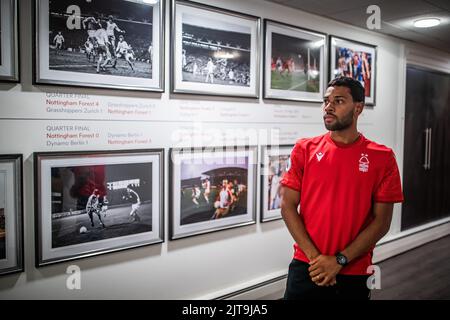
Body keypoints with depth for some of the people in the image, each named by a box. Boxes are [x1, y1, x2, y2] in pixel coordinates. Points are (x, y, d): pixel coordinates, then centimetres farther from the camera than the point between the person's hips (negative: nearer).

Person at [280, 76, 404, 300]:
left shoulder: (382, 158, -4)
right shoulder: (304, 149, -1)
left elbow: (381, 221, -5)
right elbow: (288, 207, -3)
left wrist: (339, 261, -11)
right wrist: (315, 256, -11)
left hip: (355, 274, 0)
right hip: (306, 267, 0)